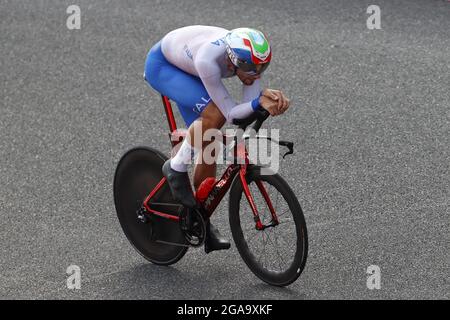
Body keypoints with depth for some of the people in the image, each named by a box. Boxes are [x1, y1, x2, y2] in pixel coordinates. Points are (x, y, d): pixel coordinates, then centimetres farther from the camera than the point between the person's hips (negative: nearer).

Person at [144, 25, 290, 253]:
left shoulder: (251, 57, -27)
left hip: (187, 70, 6)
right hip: (161, 65, -6)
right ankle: (176, 169, -7)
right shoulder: (209, 60, -43)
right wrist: (259, 102, -52)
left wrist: (268, 96, -44)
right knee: (214, 114, -31)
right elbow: (230, 113, -37)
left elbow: (251, 102, -23)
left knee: (209, 145, 0)